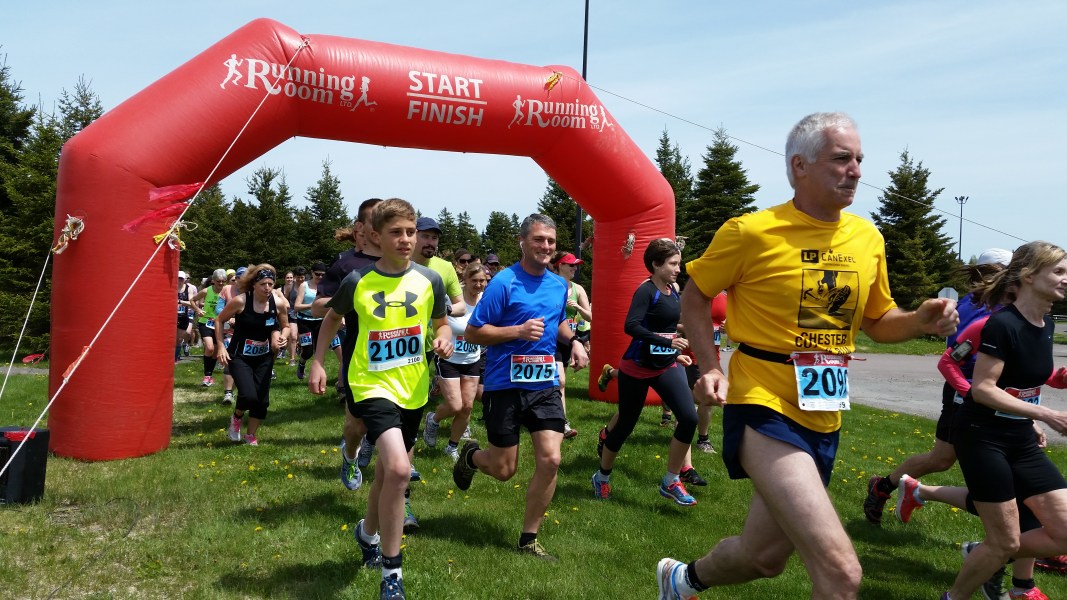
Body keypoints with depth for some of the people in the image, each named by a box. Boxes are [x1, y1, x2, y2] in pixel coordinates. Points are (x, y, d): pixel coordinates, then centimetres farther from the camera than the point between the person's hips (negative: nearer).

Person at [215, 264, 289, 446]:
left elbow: (285, 326, 7)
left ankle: (251, 436, 27)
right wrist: (221, 346, -10)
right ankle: (236, 417, 16)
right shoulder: (240, 301, -19)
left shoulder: (279, 303, -10)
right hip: (240, 356, -4)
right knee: (248, 396, -20)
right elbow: (220, 320, -4)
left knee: (262, 400, 3)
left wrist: (283, 337, -14)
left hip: (264, 357, 4)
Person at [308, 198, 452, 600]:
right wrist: (318, 363, 4)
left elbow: (441, 323, 10)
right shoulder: (357, 281, -8)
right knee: (398, 469, -22)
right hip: (373, 386, -4)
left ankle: (368, 532, 50)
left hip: (413, 390, 4)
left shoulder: (429, 280, -4)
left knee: (387, 469, 19)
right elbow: (332, 318, 11)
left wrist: (444, 339, -11)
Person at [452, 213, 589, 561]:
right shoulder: (504, 282, -12)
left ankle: (529, 539, 13)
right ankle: (471, 456, 41)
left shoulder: (559, 285, 7)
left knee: (550, 460, -6)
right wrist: (519, 330, -24)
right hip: (505, 385, -5)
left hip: (545, 384, 5)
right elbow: (473, 332, -12)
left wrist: (573, 341, 5)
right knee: (504, 470, 4)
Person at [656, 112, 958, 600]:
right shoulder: (751, 232, -11)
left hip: (824, 419, 7)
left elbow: (878, 321, 18)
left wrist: (921, 321, -3)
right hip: (765, 410, -7)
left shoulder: (868, 239, 6)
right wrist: (711, 368, -13)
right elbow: (695, 296, 0)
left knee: (764, 556, 21)